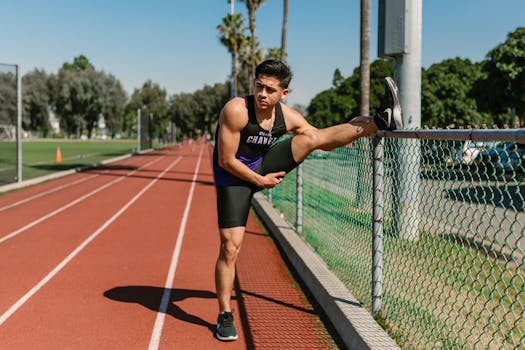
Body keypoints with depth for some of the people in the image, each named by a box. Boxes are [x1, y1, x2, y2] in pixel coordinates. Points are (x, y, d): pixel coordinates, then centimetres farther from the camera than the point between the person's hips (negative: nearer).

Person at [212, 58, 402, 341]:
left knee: (313, 138, -11)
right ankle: (225, 317, 4)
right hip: (233, 178, -4)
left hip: (263, 167, 4)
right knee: (231, 247, -9)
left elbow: (322, 142, 4)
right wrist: (259, 181, -15)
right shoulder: (236, 110, -28)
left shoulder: (288, 117, -10)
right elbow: (226, 161, -23)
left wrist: (357, 131, -9)